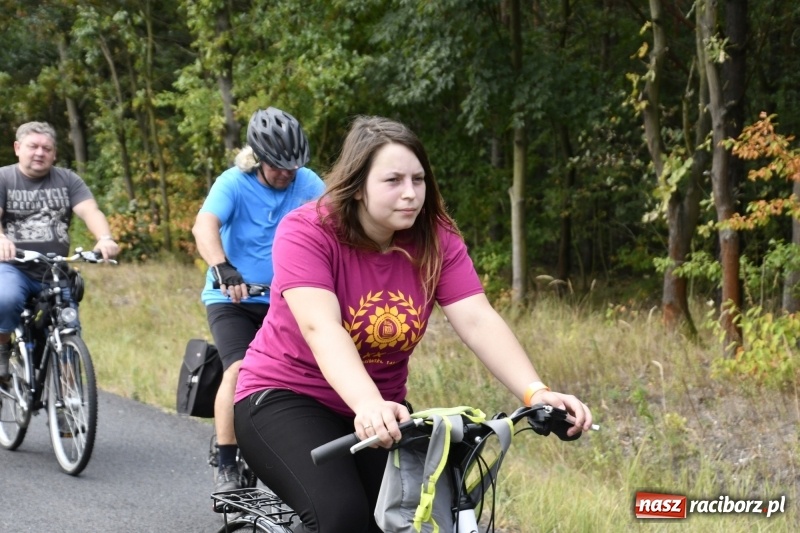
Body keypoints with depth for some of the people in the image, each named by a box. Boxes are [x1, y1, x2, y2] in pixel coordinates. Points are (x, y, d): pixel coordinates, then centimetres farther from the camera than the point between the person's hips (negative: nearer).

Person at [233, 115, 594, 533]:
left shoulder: (437, 242, -8)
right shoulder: (306, 232, -19)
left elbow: (478, 321, -19)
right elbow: (321, 328, -33)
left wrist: (536, 393, -35)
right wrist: (369, 405, -50)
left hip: (381, 411, 5)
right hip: (286, 399, -4)